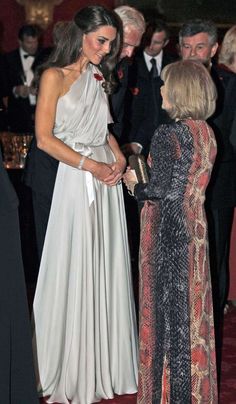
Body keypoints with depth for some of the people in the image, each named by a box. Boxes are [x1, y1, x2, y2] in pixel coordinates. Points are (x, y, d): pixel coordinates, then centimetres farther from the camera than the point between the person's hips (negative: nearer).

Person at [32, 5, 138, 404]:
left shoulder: (98, 76, 13)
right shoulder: (55, 76, -7)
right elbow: (45, 138, -12)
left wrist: (118, 156, 2)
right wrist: (91, 165, -14)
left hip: (107, 178, 7)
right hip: (75, 179, -7)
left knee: (106, 271, 9)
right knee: (74, 273, -1)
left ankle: (103, 363, 21)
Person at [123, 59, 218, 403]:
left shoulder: (168, 134, -19)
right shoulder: (207, 133, 4)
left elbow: (161, 189, -21)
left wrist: (135, 186, -2)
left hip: (169, 226, -7)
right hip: (196, 225, 7)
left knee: (168, 302, 4)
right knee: (192, 301, 16)